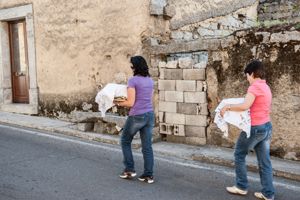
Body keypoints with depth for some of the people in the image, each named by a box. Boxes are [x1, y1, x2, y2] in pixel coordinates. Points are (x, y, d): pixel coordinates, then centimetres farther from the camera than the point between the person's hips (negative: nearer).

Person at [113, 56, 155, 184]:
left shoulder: (133, 80, -11)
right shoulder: (150, 80, 9)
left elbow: (130, 103, -15)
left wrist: (118, 103, 1)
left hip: (137, 116, -6)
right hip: (149, 115, 6)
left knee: (125, 141, 16)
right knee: (147, 146, 10)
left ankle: (129, 170, 17)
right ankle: (148, 175, 12)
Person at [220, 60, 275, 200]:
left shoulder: (255, 86, -16)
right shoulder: (265, 87, 13)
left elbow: (245, 106, -28)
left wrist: (227, 107, -17)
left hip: (255, 128, -8)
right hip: (267, 126, 9)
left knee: (239, 154, 10)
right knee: (264, 161, 10)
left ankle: (241, 187, 17)